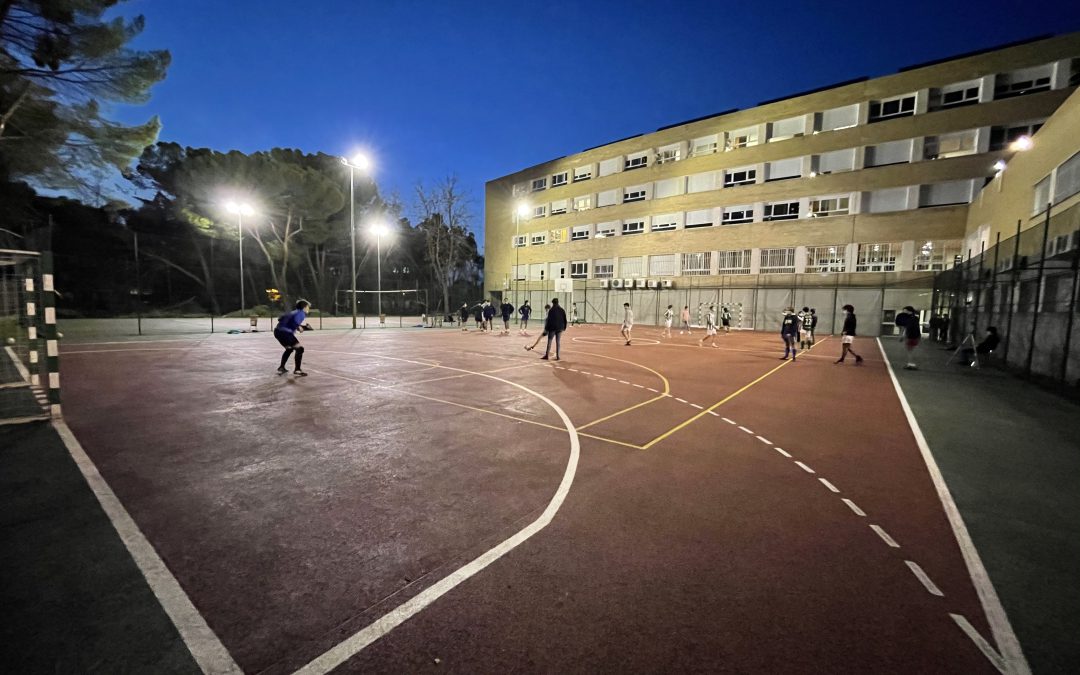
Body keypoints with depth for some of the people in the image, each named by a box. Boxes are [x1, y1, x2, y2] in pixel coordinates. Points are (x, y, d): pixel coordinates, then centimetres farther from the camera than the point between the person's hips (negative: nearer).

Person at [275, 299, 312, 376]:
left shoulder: (293, 312, 22)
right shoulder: (301, 313, -5)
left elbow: (280, 318, 28)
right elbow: (295, 320, -25)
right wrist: (299, 327, -7)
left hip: (278, 331, 10)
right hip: (285, 332, -10)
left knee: (289, 349, 27)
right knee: (299, 348, -5)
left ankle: (281, 368, 35)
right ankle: (297, 370, -7)